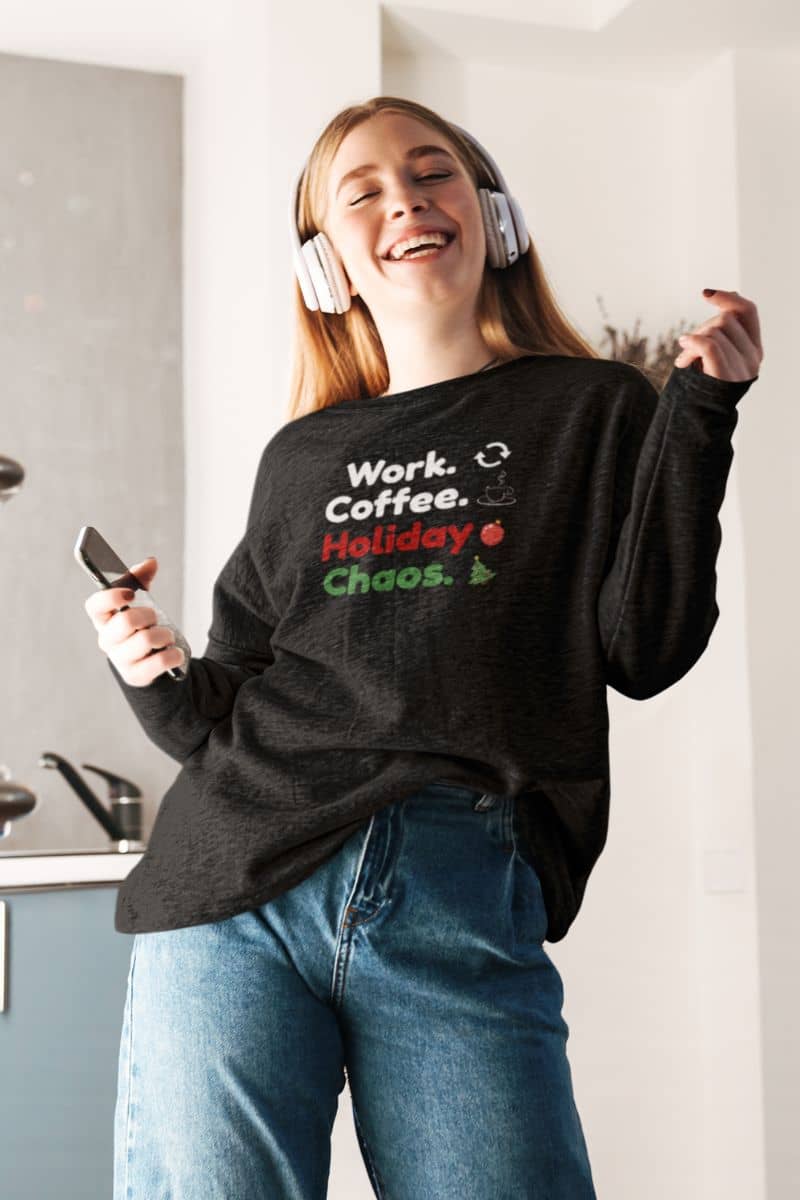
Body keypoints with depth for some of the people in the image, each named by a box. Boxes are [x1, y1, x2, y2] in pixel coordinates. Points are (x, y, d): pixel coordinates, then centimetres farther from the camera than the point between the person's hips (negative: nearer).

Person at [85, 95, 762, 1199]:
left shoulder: (595, 413, 11)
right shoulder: (301, 458, 17)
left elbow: (645, 651, 0)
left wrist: (699, 417, -4)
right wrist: (156, 681, -2)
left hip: (465, 912, -2)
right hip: (237, 898, 3)